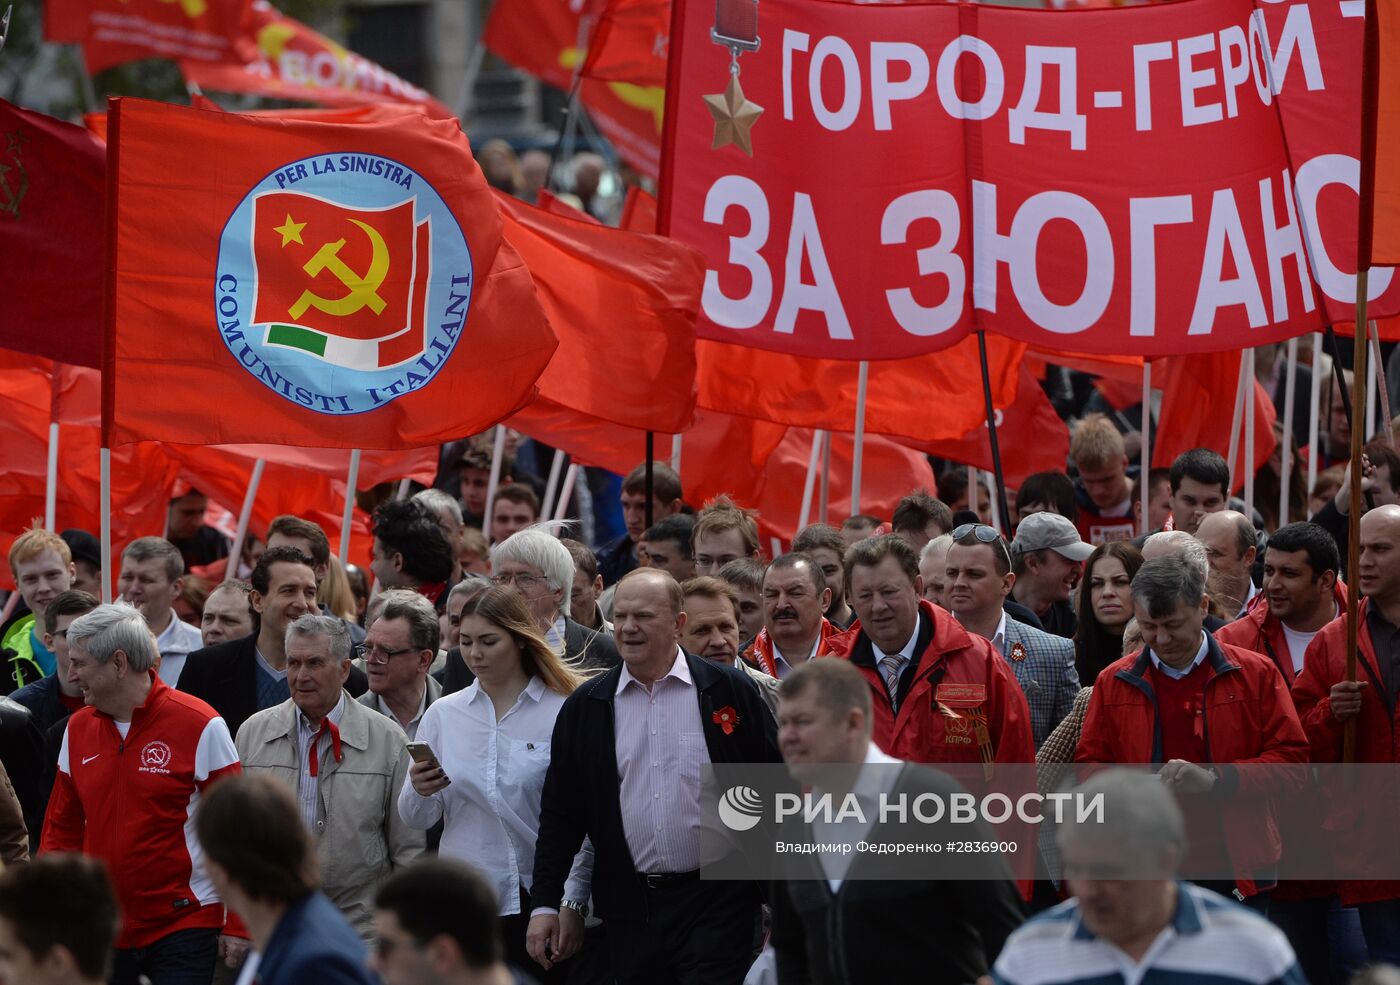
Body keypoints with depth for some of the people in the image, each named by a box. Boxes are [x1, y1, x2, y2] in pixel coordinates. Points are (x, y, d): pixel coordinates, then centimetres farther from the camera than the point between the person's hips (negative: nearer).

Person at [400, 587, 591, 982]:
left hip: (537, 902, -3)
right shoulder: (443, 714, 9)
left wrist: (573, 904, -7)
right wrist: (419, 791, -11)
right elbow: (417, 820, 11)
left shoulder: (563, 712, -3)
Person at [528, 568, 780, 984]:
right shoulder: (584, 707, 6)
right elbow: (559, 811, 8)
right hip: (629, 904, 3)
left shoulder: (730, 691, 0)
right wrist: (545, 903, 2)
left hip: (716, 903, -3)